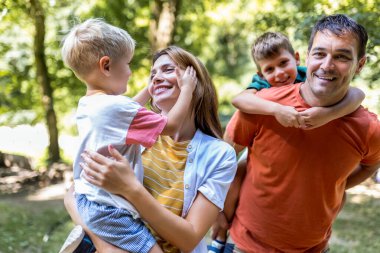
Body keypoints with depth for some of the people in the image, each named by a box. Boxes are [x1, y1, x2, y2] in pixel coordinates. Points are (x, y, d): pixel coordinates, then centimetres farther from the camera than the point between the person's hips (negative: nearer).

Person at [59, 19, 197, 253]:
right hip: (110, 211, -9)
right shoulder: (117, 106, -24)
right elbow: (171, 125, -17)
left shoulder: (85, 105, 3)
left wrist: (149, 90, 23)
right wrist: (187, 88, -5)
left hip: (87, 199, 9)